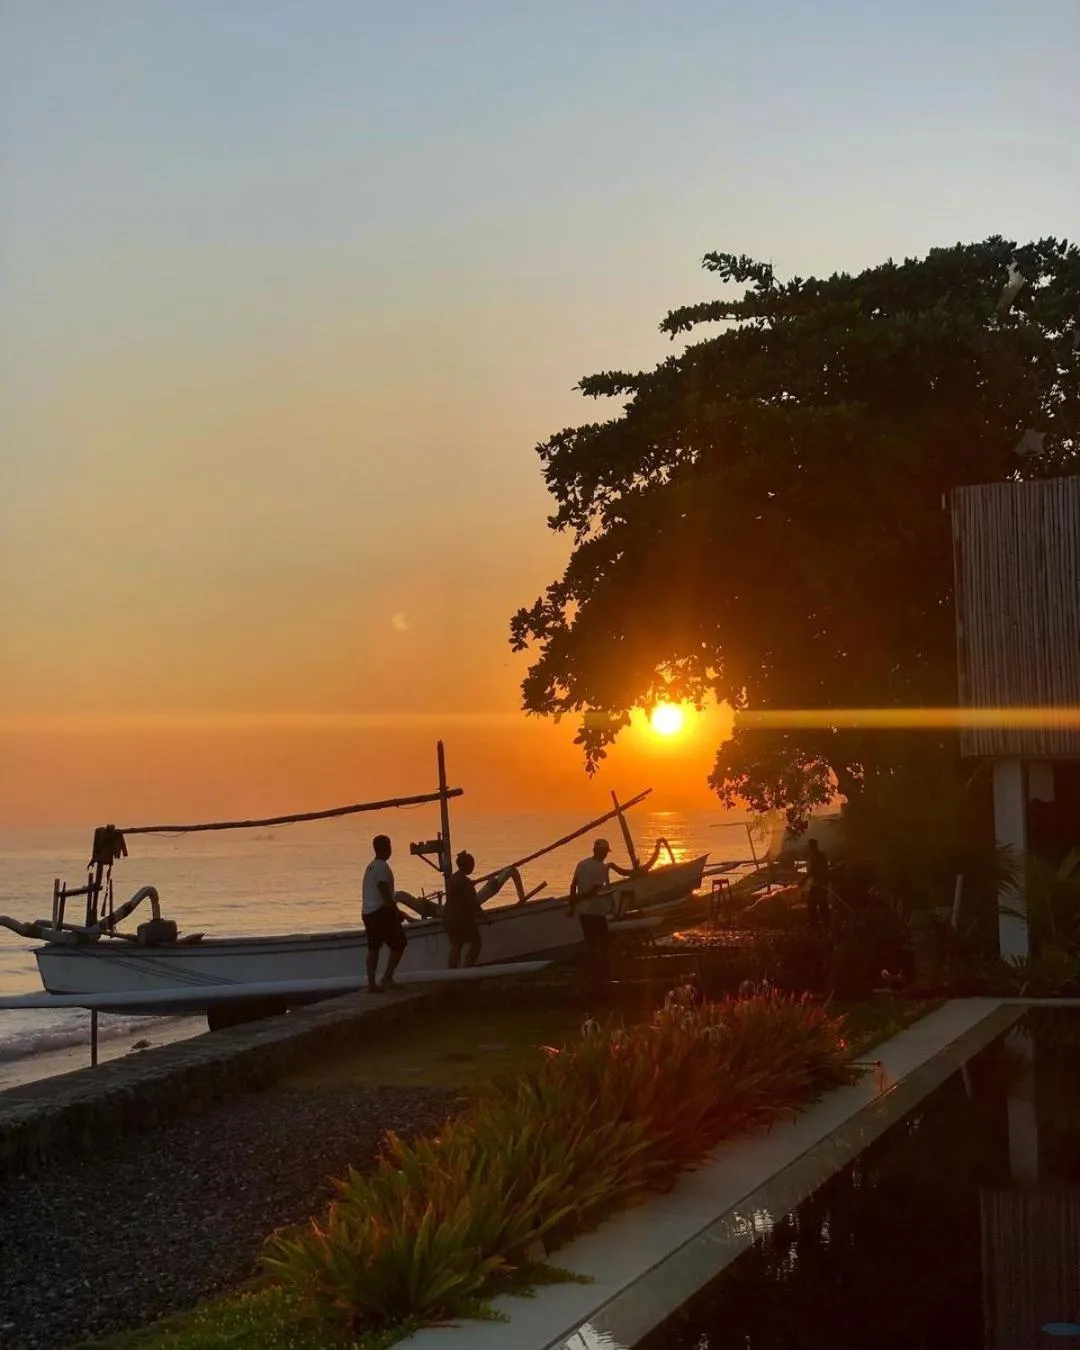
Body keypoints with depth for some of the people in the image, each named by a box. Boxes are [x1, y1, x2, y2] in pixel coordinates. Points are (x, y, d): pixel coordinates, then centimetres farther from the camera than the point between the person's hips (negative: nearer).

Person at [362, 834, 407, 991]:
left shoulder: (370, 866, 18)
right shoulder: (382, 866, -13)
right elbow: (385, 893, -19)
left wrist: (395, 911, 24)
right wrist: (397, 912, -13)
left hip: (368, 912, 9)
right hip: (381, 911, -9)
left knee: (373, 948, 9)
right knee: (399, 943, 1)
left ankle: (371, 983, 5)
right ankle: (387, 978, -4)